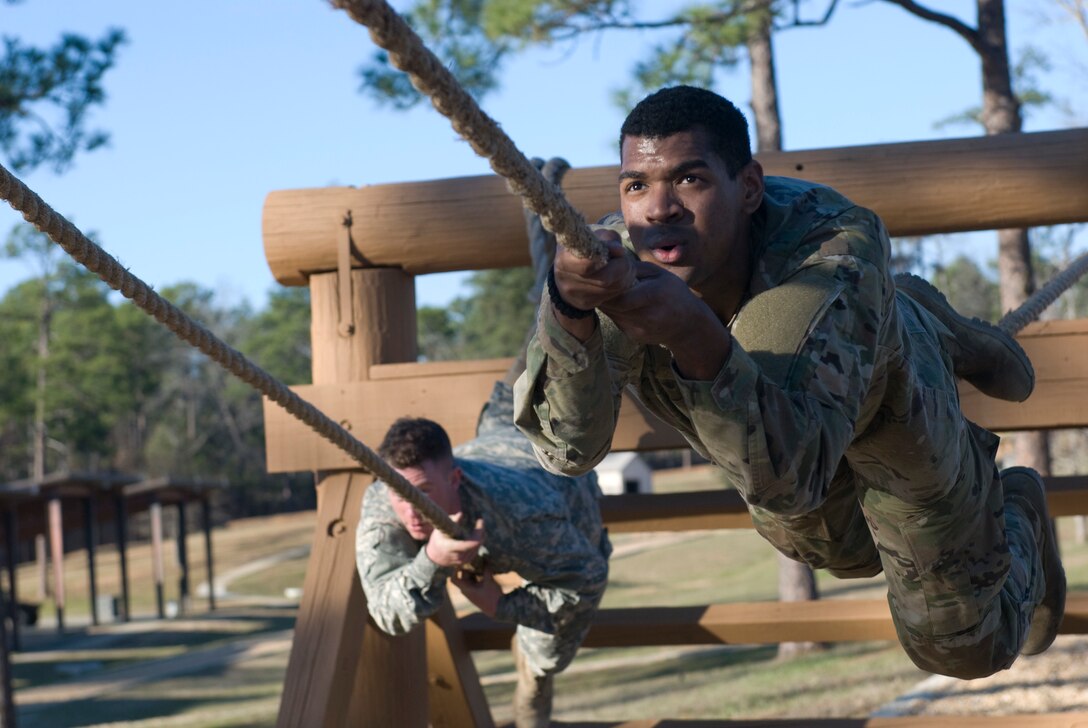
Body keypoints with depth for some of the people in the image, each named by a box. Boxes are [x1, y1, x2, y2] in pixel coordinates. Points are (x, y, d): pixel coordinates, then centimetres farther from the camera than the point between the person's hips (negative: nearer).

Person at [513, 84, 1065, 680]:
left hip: (883, 400, -3)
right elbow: (569, 445, -49)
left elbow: (791, 476, -58)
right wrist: (570, 308, -68)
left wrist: (695, 335, -75)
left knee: (961, 647, 11)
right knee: (851, 550, 34)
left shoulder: (836, 243, -48)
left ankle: (1015, 512, 44)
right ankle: (936, 330, 53)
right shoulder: (617, 259, -38)